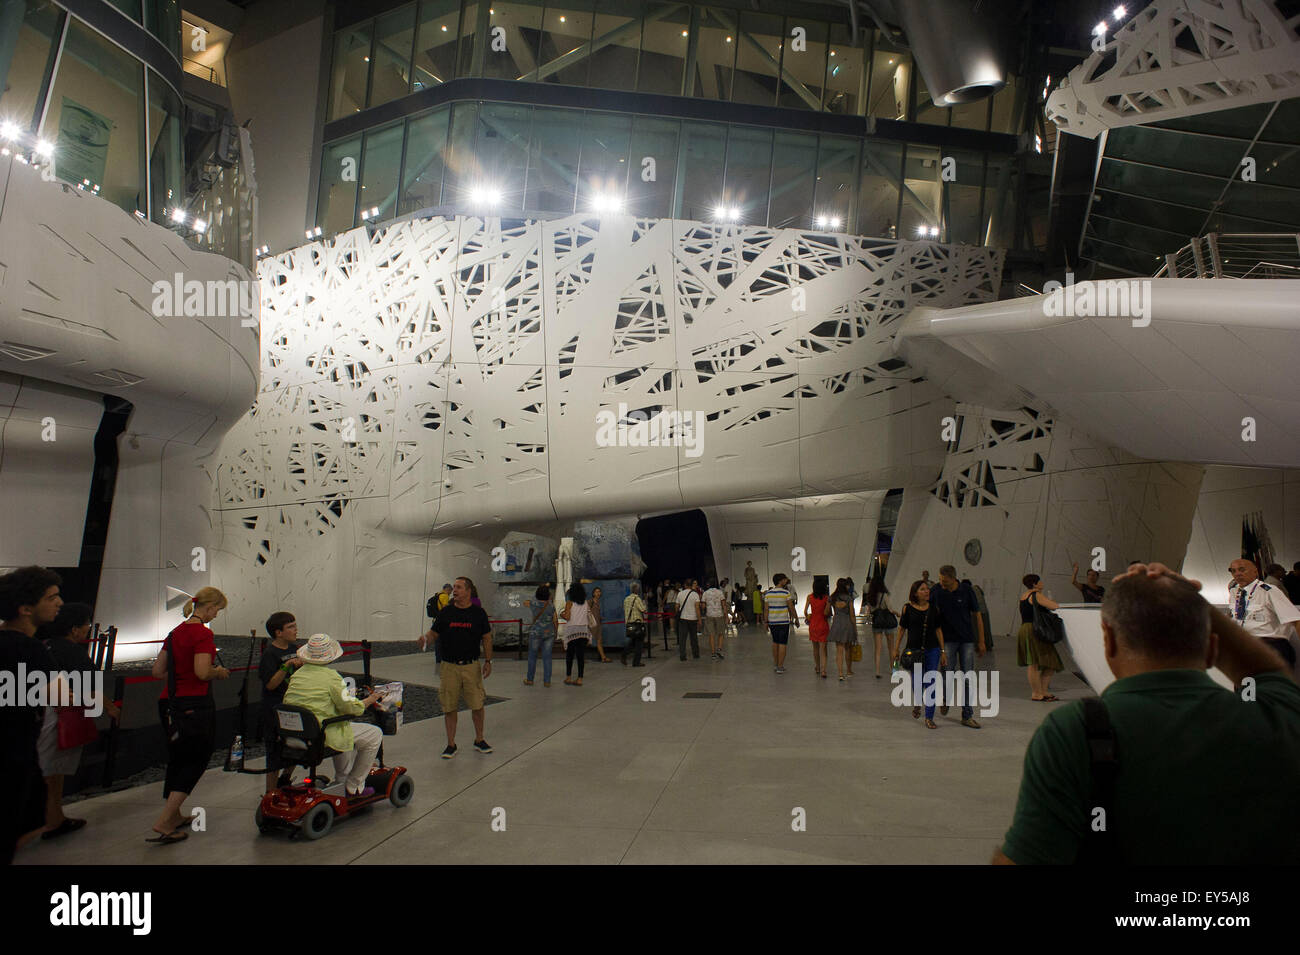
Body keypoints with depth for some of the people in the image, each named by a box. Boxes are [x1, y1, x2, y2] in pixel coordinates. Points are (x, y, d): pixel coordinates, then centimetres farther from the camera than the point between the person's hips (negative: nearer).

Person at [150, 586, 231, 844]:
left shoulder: (175, 632, 11)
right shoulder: (203, 633, -15)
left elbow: (157, 671, 13)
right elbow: (202, 672, -24)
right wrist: (220, 672, -4)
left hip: (169, 702, 9)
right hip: (194, 705, -8)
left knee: (177, 759, 20)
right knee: (196, 759, 2)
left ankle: (174, 815, 32)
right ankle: (164, 822, -3)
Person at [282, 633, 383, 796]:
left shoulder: (297, 675, 4)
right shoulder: (331, 676, -16)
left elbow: (286, 703, 11)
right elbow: (351, 707, -17)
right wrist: (369, 700, 3)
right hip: (323, 736, -8)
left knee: (345, 729, 35)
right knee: (375, 734, 7)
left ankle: (343, 775, 42)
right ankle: (354, 787, 13)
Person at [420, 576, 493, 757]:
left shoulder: (478, 613, 1)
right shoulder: (445, 612, 3)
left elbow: (486, 638, 6)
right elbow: (434, 633, 6)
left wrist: (488, 661, 0)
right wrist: (424, 640, -17)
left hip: (472, 666, -1)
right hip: (449, 666, 1)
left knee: (477, 705, 4)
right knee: (449, 707, 6)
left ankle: (479, 740, 24)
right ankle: (451, 744, 20)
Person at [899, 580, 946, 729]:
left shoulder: (933, 608, 2)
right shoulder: (908, 609, -3)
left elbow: (938, 630, 6)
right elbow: (902, 629, 3)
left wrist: (943, 651, 5)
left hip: (932, 650, 1)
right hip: (914, 650, -1)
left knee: (931, 684, -1)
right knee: (917, 683, 4)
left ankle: (929, 718, 11)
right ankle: (917, 703, 39)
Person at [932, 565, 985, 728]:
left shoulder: (967, 592, -5)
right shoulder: (937, 591, -3)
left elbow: (977, 616, 3)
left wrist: (981, 641, 3)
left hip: (967, 640, 0)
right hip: (948, 639, 0)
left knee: (968, 678, 0)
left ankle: (967, 716, 9)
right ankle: (945, 699, 26)